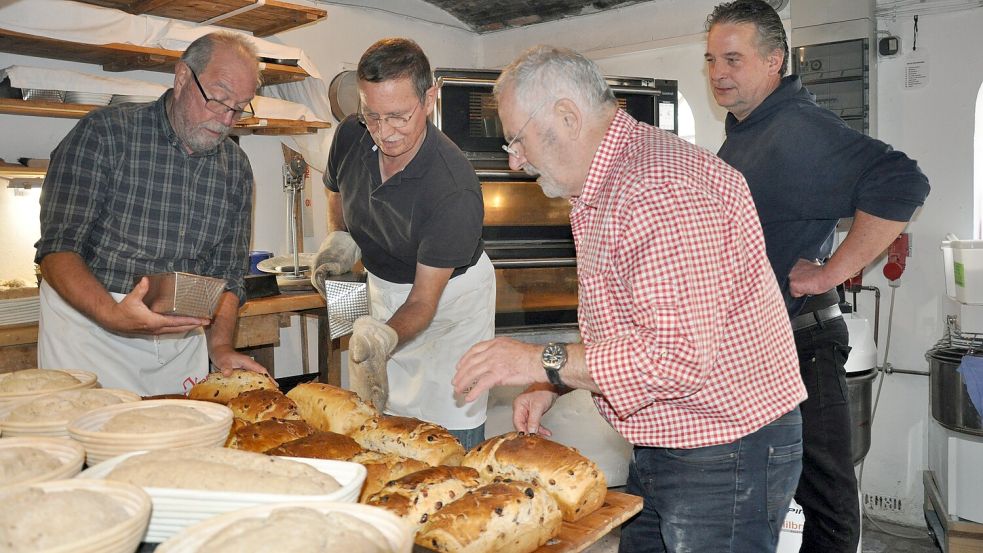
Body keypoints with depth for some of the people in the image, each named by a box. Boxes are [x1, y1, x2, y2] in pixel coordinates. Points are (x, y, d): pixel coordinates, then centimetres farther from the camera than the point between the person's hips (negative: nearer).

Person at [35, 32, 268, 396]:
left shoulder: (236, 168, 3)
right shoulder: (104, 134, -10)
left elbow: (226, 273, 6)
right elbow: (58, 249, -14)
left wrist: (220, 346, -10)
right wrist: (113, 314, -31)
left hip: (182, 335, 4)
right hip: (89, 323, -3)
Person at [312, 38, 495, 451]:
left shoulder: (455, 192, -34)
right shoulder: (350, 136, -15)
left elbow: (424, 300, -30)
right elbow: (336, 194, 10)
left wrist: (381, 339, -47)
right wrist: (338, 240, -8)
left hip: (451, 293, -5)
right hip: (382, 286, 6)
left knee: (452, 439, -7)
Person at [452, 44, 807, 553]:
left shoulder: (661, 187, -24)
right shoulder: (603, 191, 11)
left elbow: (680, 356, -31)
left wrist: (543, 362, -24)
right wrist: (552, 384, 4)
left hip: (725, 459, -9)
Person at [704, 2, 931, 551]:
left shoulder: (799, 127, -19)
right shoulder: (741, 133, 12)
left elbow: (902, 185, -31)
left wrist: (831, 273, -26)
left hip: (799, 343, -9)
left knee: (825, 495, 5)